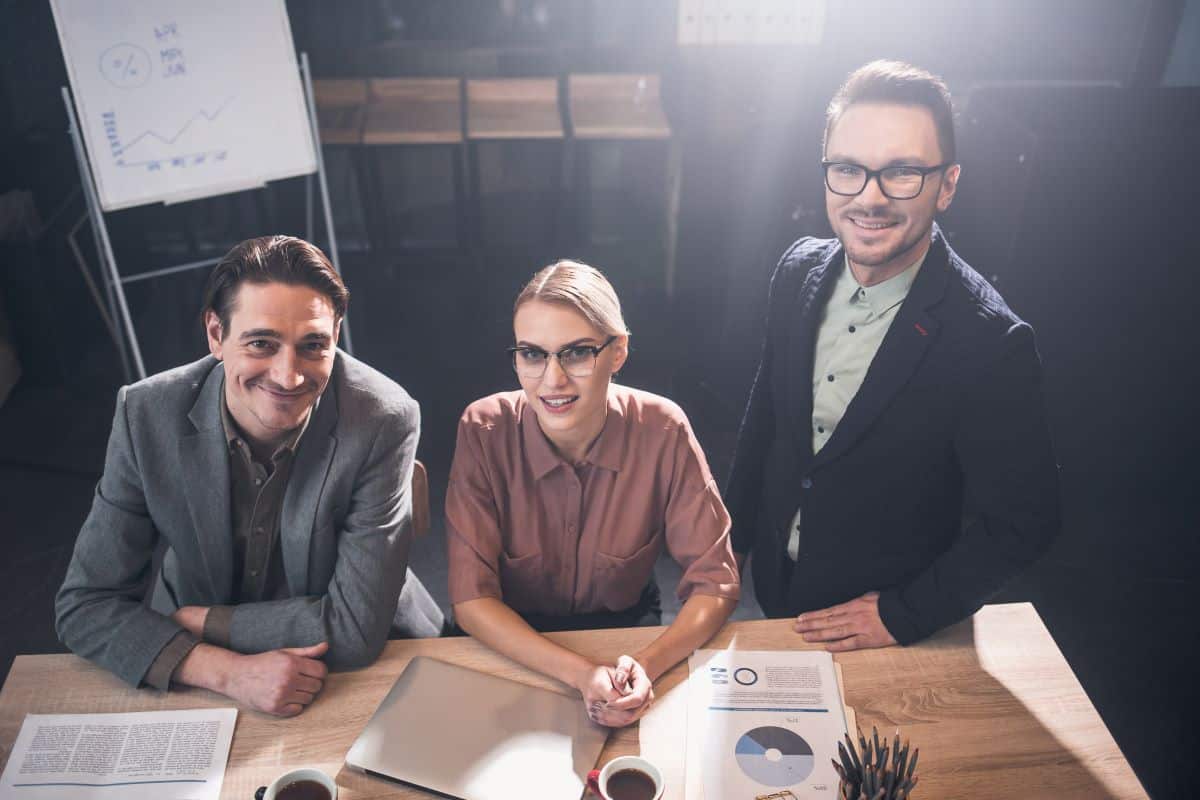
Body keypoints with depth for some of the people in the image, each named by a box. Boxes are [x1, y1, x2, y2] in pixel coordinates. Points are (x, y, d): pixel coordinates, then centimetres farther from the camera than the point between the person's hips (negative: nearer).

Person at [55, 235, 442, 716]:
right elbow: (84, 605, -11)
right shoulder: (146, 415, -14)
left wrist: (192, 620, -14)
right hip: (204, 687, 2)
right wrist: (228, 671, -25)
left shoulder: (384, 422, -22)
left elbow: (356, 627, -20)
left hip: (369, 667, -1)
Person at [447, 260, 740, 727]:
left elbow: (714, 583, -14)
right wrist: (581, 674, -31)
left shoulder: (662, 431, -19)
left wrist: (647, 665, -32)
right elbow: (471, 599, -17)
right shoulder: (484, 431, -19)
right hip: (515, 644, 0)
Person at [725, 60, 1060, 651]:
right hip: (777, 583, 5)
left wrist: (903, 614, -16)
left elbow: (1020, 524, -19)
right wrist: (735, 538, 9)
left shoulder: (990, 342, -28)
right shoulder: (799, 271, -12)